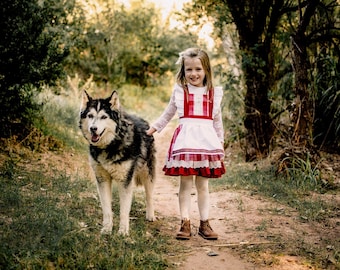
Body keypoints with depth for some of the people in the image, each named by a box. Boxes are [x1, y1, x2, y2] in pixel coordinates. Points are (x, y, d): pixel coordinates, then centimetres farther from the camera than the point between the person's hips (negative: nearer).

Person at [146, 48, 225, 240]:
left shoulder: (214, 93, 9)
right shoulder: (180, 91, 6)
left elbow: (217, 120, 17)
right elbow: (168, 114, 18)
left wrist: (221, 142, 17)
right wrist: (153, 129, 17)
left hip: (206, 139, 1)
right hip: (185, 139, -1)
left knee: (203, 184, 7)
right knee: (185, 183, 1)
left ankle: (205, 223, 14)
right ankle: (185, 224, 6)